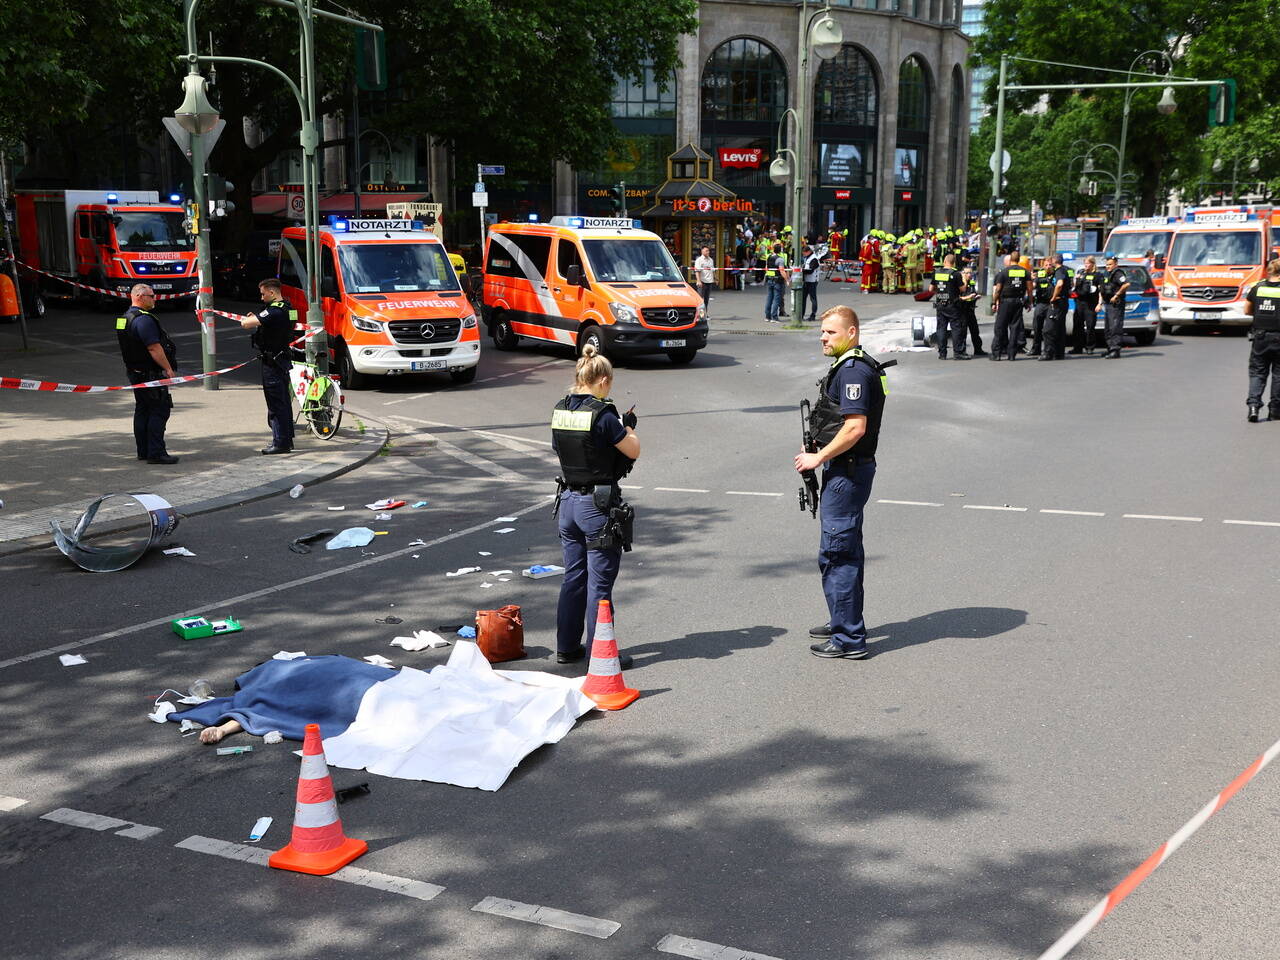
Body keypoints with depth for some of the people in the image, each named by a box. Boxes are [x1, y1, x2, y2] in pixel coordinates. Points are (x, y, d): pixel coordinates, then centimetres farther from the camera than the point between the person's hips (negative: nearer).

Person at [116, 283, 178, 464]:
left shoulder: (125, 318, 15)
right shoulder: (144, 319, -19)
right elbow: (154, 348, -23)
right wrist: (168, 368, -17)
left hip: (135, 372, 10)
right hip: (150, 373, -10)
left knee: (142, 410, 15)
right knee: (160, 410, -8)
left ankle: (143, 451, 20)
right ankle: (156, 453, -10)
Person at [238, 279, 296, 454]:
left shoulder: (274, 312, -21)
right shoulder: (286, 309, 10)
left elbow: (246, 324, -22)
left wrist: (245, 319, 0)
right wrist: (254, 318, 6)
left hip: (272, 362, -10)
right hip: (283, 360, 10)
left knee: (276, 405, -5)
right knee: (284, 402, 15)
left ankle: (280, 443, -3)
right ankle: (287, 439, 23)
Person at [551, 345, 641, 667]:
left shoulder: (560, 411, 3)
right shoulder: (602, 415, -18)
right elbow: (634, 451, -9)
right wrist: (629, 427, 11)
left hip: (568, 501, 7)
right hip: (598, 505, -7)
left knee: (573, 577, 17)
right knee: (600, 583, 1)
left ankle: (567, 647, 25)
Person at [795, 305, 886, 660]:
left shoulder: (853, 371, -18)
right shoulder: (849, 367, 16)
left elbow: (855, 428, -26)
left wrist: (818, 458, -18)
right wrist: (821, 450, 13)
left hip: (847, 471, -11)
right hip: (845, 470, 11)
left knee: (836, 553, -6)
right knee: (846, 550, 20)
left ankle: (849, 639, -1)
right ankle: (844, 622, 32)